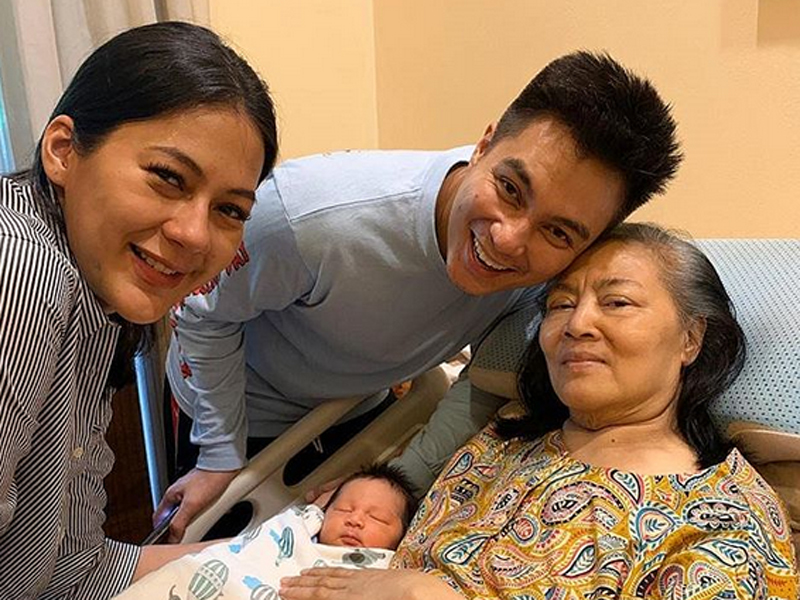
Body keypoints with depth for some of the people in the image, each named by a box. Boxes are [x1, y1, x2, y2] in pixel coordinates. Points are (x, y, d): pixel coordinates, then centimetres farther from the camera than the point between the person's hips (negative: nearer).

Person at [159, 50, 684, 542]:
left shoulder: (544, 270, -28)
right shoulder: (311, 217, -43)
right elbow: (205, 311, -24)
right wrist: (221, 458, -15)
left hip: (362, 405, 4)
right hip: (245, 408, -3)